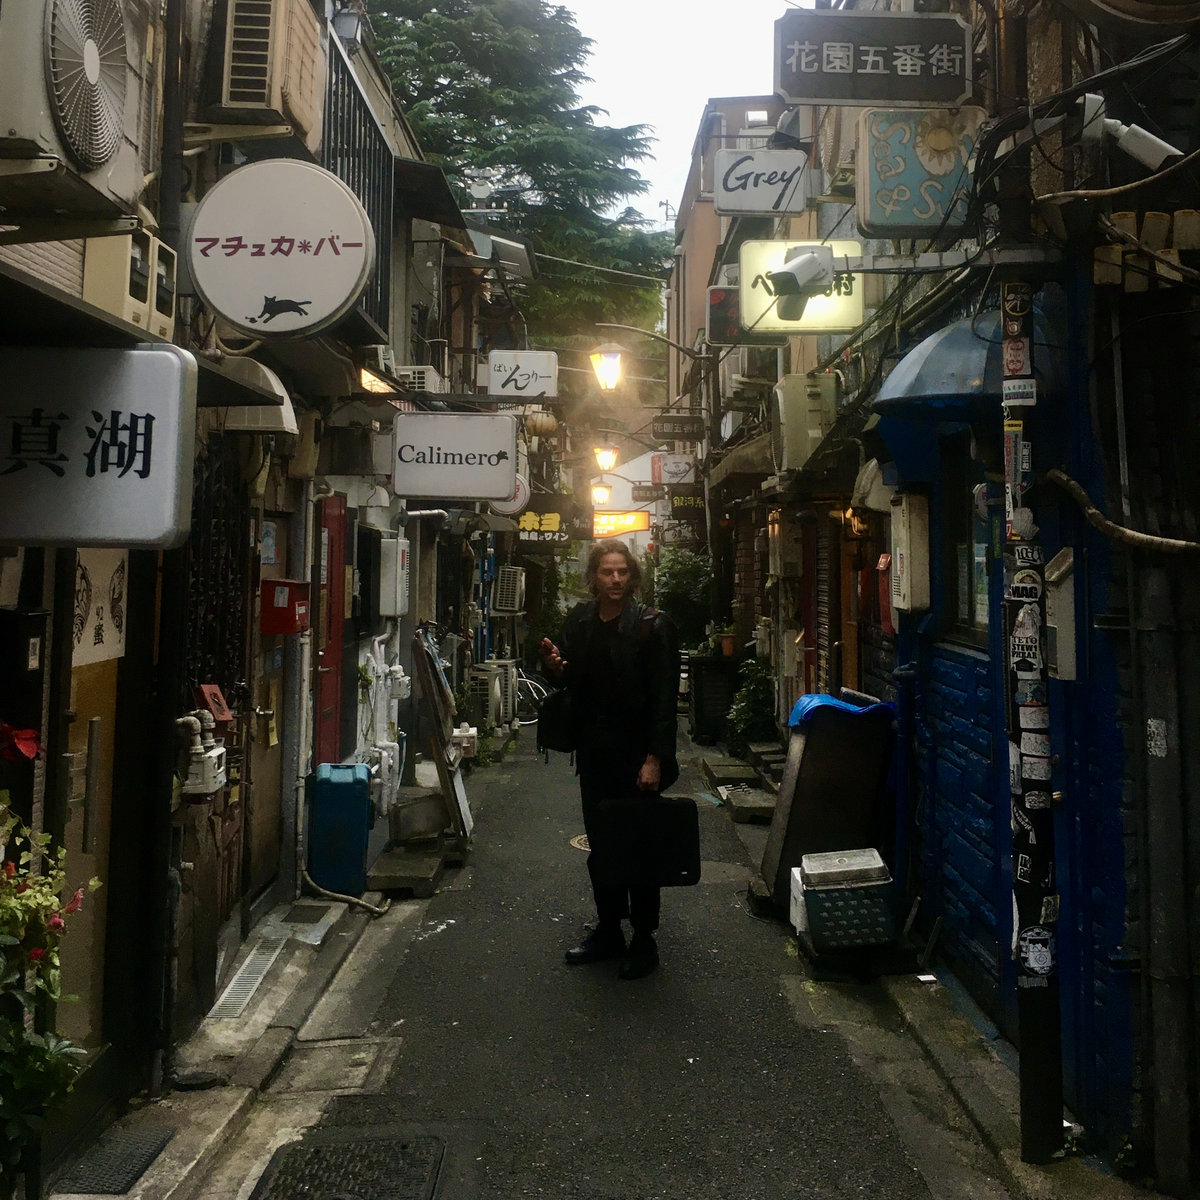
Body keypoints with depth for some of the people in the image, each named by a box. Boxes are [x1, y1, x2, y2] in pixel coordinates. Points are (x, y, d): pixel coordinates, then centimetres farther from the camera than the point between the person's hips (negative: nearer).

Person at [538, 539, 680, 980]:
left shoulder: (652, 625, -11)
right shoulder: (578, 621, 5)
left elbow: (664, 697, -14)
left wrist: (654, 759, -18)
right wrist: (557, 667, -8)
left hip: (637, 754, -5)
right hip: (594, 753, 5)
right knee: (600, 846, 14)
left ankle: (643, 940, 20)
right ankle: (608, 931, 29)